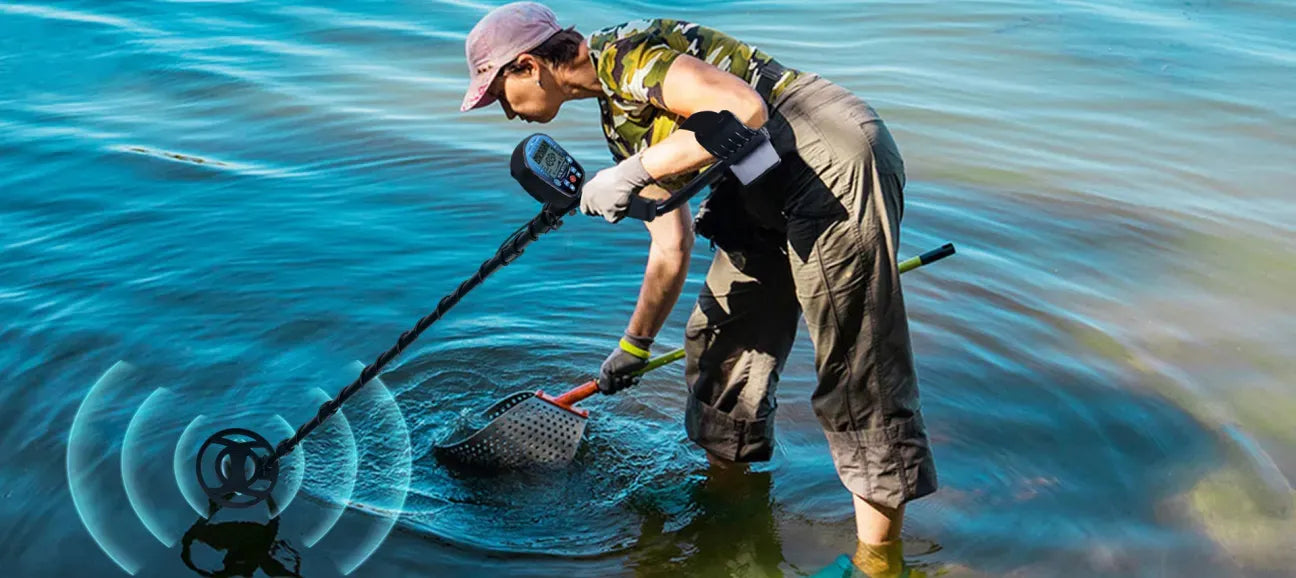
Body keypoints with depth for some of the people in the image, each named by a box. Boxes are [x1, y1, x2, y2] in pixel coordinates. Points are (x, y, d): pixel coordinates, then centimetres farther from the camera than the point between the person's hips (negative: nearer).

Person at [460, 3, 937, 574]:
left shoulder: (623, 53, -9)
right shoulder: (618, 118, 19)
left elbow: (743, 108, -24)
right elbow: (670, 248, 24)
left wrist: (635, 171, -21)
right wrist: (634, 346, 32)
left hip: (834, 159, -10)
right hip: (773, 193, 10)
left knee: (857, 365, -7)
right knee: (719, 339, 17)